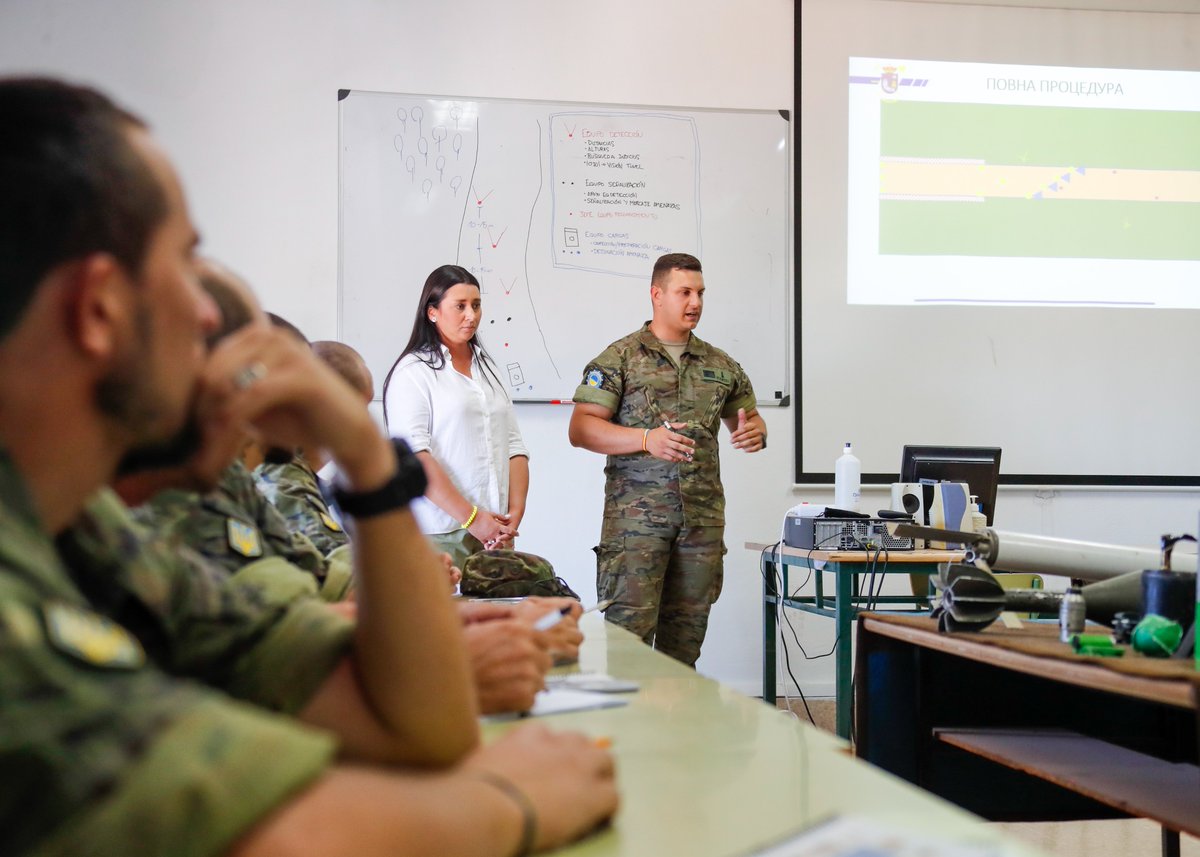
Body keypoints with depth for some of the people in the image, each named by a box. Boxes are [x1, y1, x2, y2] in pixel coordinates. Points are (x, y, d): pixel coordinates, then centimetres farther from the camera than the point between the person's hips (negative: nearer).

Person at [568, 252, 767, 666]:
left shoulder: (720, 365, 15)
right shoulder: (619, 359, 1)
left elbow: (748, 417, 25)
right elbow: (581, 429, -6)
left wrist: (755, 431, -1)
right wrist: (646, 439, -21)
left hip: (702, 517, 5)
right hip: (636, 515, -4)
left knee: (685, 637, 8)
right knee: (630, 633, -8)